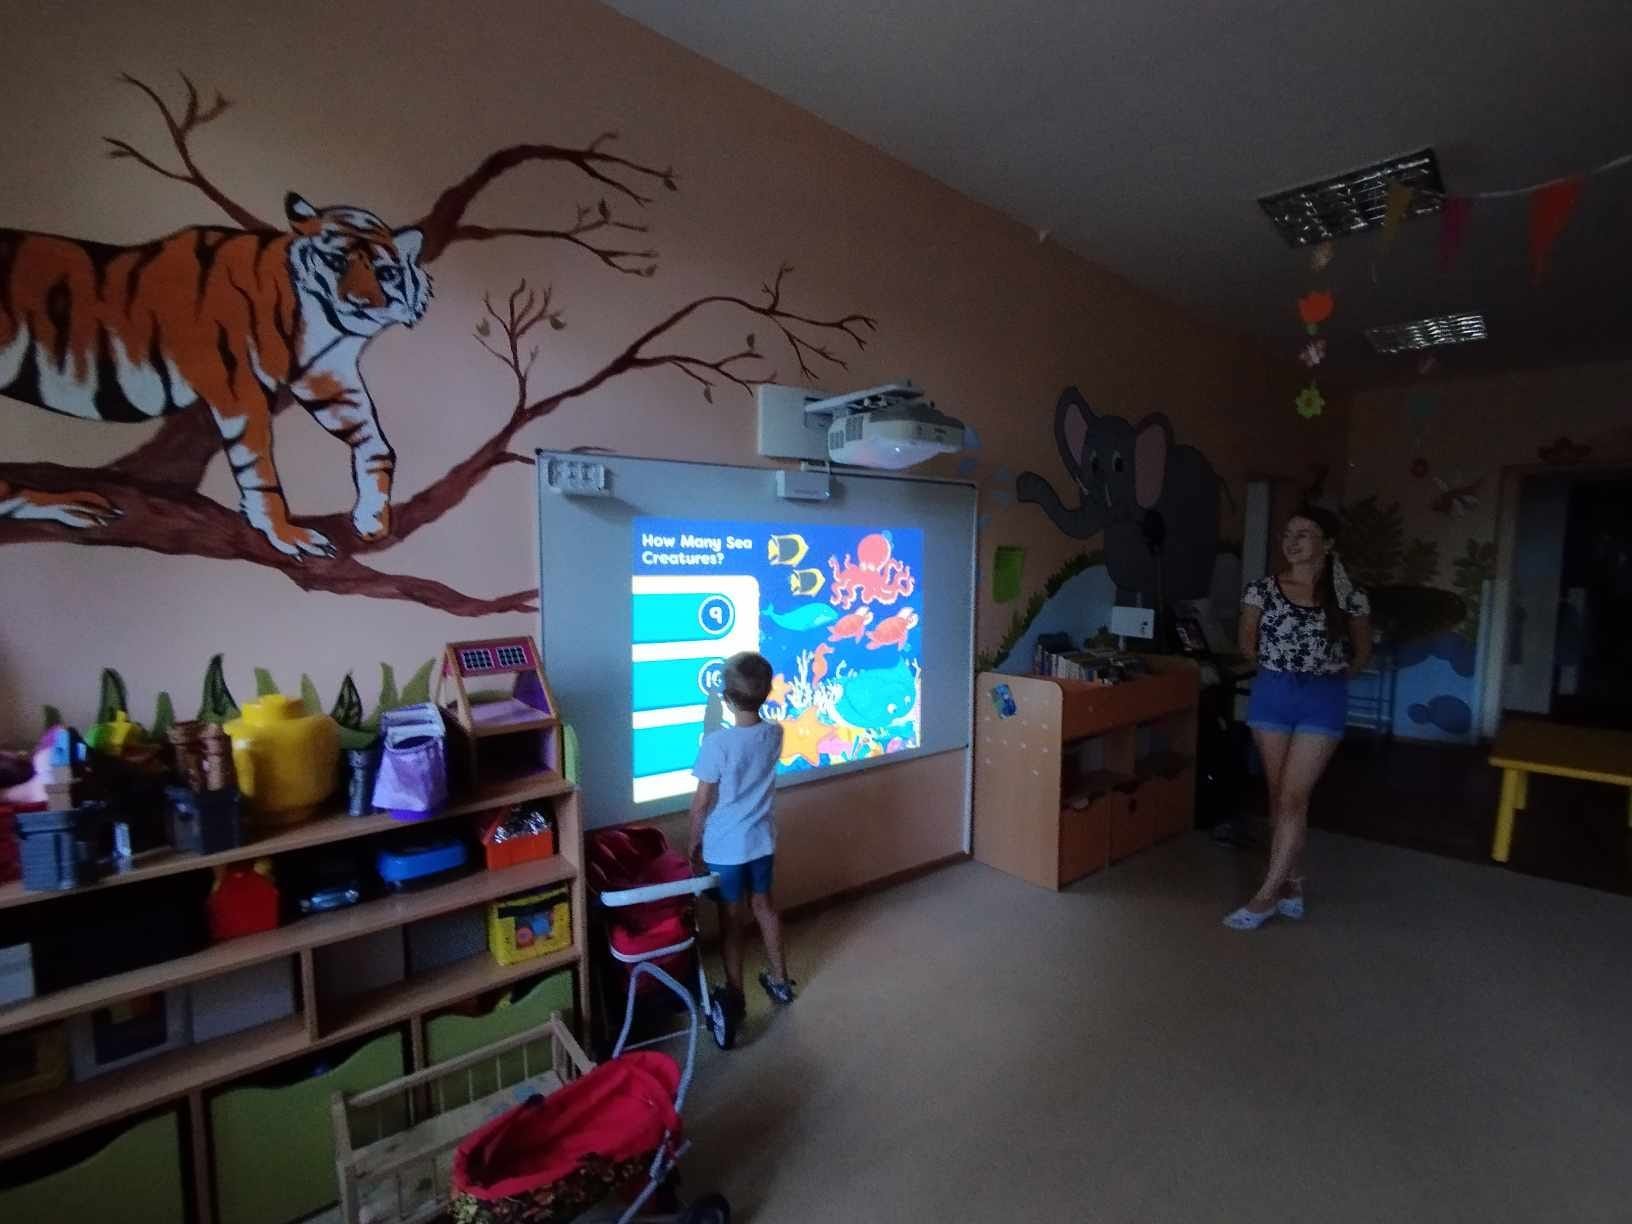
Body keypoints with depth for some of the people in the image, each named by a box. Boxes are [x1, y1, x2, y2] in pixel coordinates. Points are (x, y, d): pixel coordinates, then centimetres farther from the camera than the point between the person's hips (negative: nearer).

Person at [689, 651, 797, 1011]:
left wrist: (693, 842, -2)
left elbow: (702, 802, -16)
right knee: (764, 906, 23)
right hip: (763, 842, 5)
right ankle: (780, 981, 37)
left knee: (730, 918, 13)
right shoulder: (775, 734, -9)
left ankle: (734, 995, 28)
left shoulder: (716, 743, -24)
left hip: (724, 847, -5)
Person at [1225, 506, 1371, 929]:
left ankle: (1267, 895, 4)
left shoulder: (1349, 596, -4)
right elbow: (1247, 645, 10)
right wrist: (1280, 670, 10)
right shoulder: (1262, 589, -2)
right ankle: (1292, 883, 26)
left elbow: (1362, 653, 11)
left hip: (1323, 701, -2)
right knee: (1279, 796, 10)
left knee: (1293, 798, -4)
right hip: (1271, 695, 2)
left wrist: (1328, 677, 7)